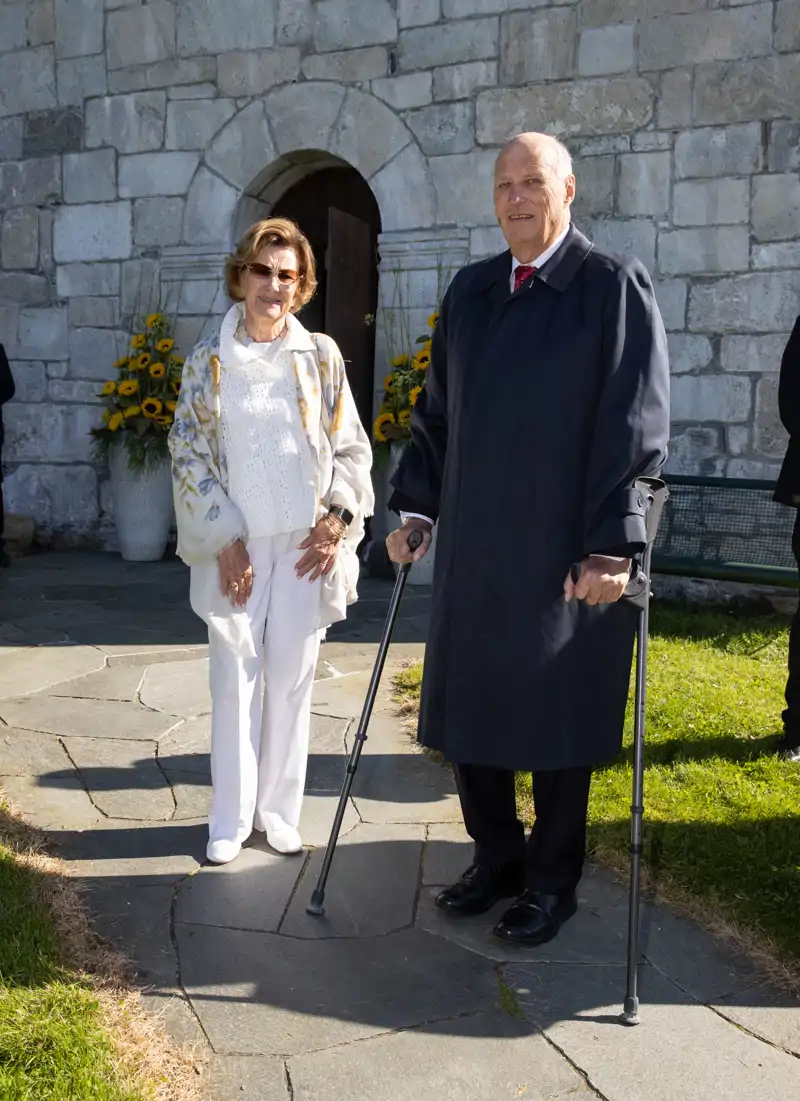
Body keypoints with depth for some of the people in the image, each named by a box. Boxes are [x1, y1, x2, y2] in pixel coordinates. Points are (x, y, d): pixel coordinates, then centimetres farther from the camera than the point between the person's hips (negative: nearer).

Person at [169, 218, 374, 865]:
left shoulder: (321, 355, 4)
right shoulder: (209, 361, 3)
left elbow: (351, 448, 6)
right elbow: (189, 454, 0)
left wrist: (337, 519, -7)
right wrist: (224, 539, -7)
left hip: (305, 544, 1)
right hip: (237, 545, 0)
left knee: (292, 679, 6)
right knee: (235, 680, 3)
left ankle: (279, 808, 20)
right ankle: (230, 819, 16)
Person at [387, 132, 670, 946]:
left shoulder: (615, 287, -5)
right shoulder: (469, 290, 11)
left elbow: (634, 426, -10)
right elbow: (435, 411, 16)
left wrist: (613, 544, -15)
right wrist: (415, 506, 10)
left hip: (567, 554, -5)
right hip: (472, 548, 5)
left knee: (556, 719, 7)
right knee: (468, 708, 12)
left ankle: (552, 881, 26)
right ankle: (495, 855, 32)